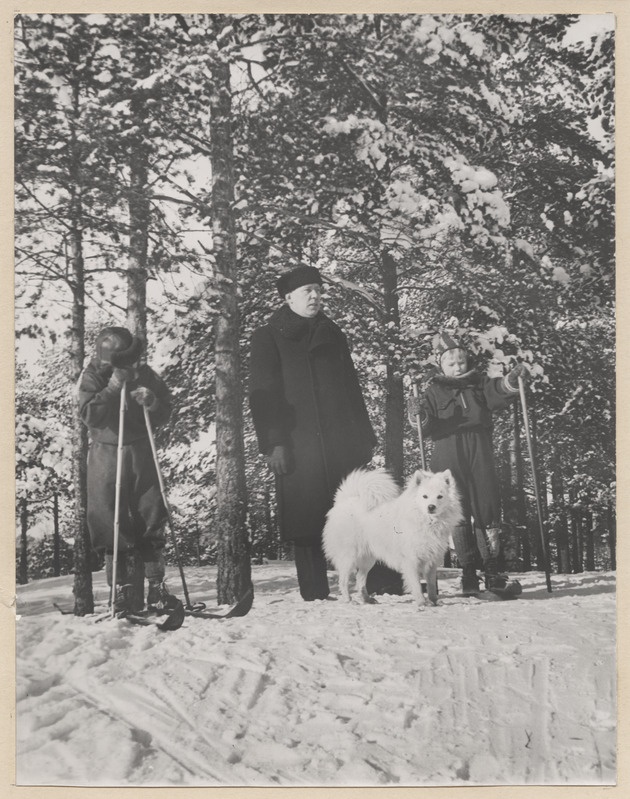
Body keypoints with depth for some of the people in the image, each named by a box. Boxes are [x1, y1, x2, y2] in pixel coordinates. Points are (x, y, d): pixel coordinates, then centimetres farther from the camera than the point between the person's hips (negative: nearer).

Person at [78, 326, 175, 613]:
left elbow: (164, 415, 5)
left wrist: (152, 402, -17)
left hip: (142, 453, 2)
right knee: (112, 524, -2)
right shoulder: (92, 376, -4)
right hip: (106, 454, -1)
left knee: (152, 521, 0)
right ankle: (123, 591, 6)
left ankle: (156, 587, 7)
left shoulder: (144, 374, 2)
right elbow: (89, 415, -16)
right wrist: (113, 387, -23)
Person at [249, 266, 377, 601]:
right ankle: (315, 595, 5)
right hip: (297, 444, -3)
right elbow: (262, 394, 0)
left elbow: (352, 388, 20)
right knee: (306, 522, -2)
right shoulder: (268, 338, 8)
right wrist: (273, 442, -11)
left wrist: (364, 435, 11)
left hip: (341, 443, 4)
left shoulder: (333, 335, 20)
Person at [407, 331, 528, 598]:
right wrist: (419, 416, -21)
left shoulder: (480, 384, 11)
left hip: (481, 459, 1)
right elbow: (428, 429, 0)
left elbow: (498, 392, -8)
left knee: (488, 513, 0)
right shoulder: (434, 392, 7)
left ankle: (492, 573, 7)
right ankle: (468, 573, 11)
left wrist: (512, 380, -27)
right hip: (449, 461, -1)